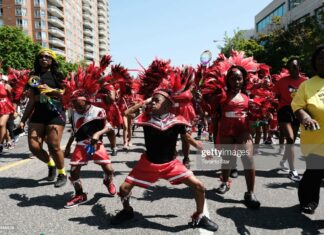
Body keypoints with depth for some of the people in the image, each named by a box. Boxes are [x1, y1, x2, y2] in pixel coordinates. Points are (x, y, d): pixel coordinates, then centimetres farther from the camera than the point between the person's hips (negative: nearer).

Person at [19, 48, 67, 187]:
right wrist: (23, 120, 13)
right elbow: (31, 101, 15)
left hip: (55, 113, -4)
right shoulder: (34, 77, 15)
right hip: (38, 114, 5)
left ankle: (62, 174, 12)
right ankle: (51, 164, 26)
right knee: (34, 146, -3)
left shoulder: (57, 75, 4)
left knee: (54, 147, -10)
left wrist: (50, 90, -13)